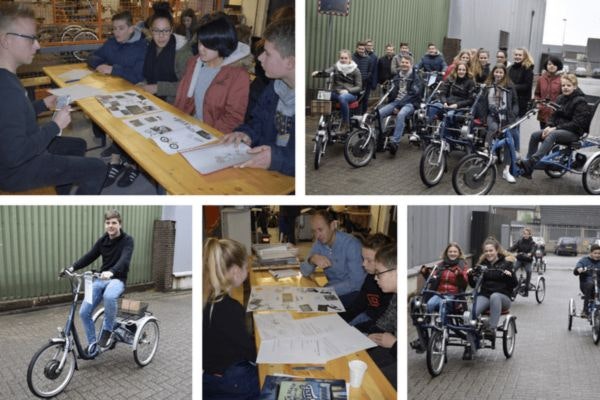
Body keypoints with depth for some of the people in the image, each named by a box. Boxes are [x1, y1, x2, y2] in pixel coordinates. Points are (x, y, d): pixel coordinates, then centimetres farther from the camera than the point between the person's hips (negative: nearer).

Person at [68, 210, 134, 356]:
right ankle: (92, 344, 12)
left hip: (117, 279, -5)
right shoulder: (102, 240, 7)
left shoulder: (127, 240, -10)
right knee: (84, 312, -7)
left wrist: (111, 272, -45)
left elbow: (124, 260, -26)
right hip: (101, 279, 5)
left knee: (109, 296, -39)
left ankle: (107, 330, -16)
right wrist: (73, 267, -12)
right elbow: (89, 256, 5)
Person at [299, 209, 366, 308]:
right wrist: (312, 260, -23)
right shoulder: (319, 243, 0)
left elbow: (357, 282, -25)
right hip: (332, 288, 6)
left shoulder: (351, 244, -20)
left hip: (352, 292, -6)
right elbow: (304, 272, -1)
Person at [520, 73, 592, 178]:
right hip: (558, 129, 7)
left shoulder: (580, 102, -10)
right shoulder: (560, 98, 12)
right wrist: (549, 126, -8)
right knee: (535, 135, -14)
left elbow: (576, 124, -18)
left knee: (552, 135, -36)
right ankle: (527, 169, -18)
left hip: (574, 132, -7)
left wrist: (556, 128, -23)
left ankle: (530, 163, -49)